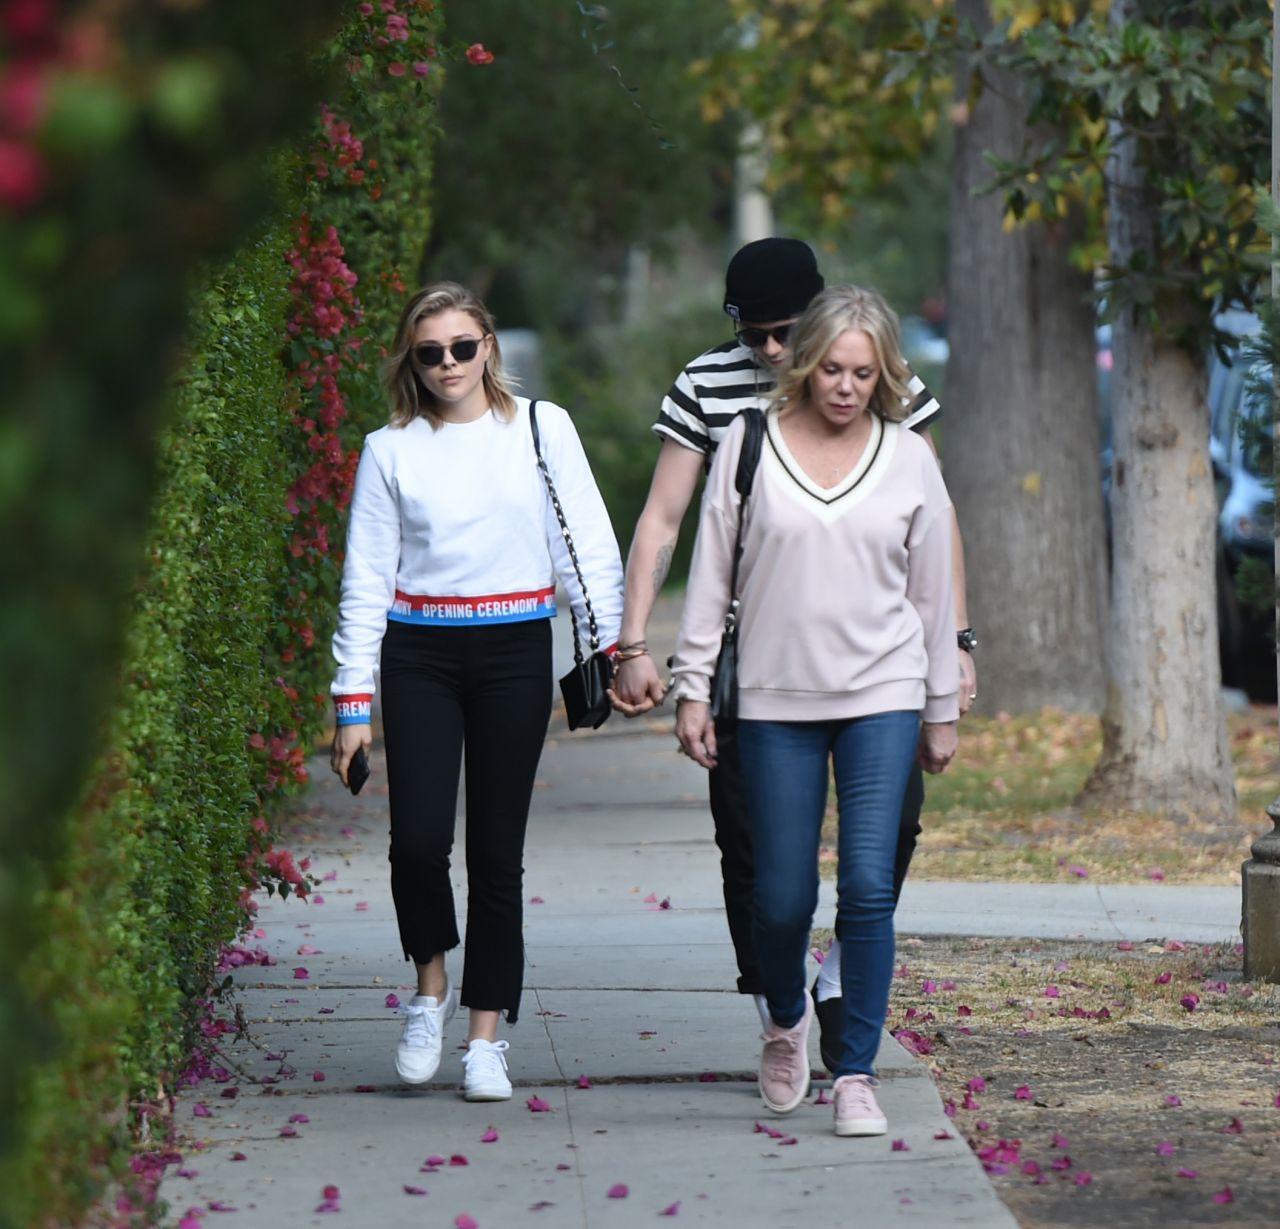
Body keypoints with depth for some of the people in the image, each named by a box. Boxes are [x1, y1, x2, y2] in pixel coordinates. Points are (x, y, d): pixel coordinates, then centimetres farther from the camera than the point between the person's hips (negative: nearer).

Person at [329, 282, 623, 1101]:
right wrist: (354, 703, 3)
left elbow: (587, 543, 4)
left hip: (515, 651, 0)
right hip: (419, 655, 0)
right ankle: (432, 989, 14)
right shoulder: (391, 451, 5)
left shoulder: (541, 429, 4)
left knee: (498, 850, 2)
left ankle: (487, 1039, 10)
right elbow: (366, 580, 6)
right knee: (419, 839, -13)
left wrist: (609, 648, -5)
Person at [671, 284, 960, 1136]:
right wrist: (693, 689, 2)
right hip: (775, 701, 0)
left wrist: (942, 711, 12)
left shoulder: (908, 459, 4)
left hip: (882, 698, 0)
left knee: (869, 886, -10)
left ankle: (857, 1074, -2)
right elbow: (712, 572, 6)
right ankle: (787, 1019, 33)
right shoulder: (749, 448, 2)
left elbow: (932, 589, 10)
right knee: (782, 897, 2)